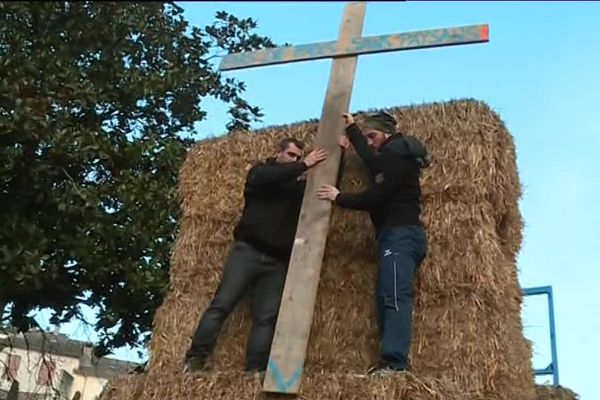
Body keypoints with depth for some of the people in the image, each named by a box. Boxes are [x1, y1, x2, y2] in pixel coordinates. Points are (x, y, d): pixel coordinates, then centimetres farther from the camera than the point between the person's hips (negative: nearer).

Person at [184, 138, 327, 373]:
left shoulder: (300, 186, 21)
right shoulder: (261, 171, 10)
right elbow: (264, 178, -13)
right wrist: (304, 165, -10)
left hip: (278, 262, 4)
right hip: (247, 251, -4)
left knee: (267, 317, -6)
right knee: (221, 305, -10)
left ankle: (255, 371, -9)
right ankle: (195, 361, -9)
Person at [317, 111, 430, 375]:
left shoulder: (397, 155, -8)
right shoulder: (393, 156, 22)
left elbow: (376, 197, -14)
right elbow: (371, 162, 40)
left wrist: (339, 198, -3)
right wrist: (352, 129, 43)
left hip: (400, 234, -11)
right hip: (400, 235, 11)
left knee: (394, 297, -20)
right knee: (386, 297, 5)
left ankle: (394, 363, -28)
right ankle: (393, 361, 1)